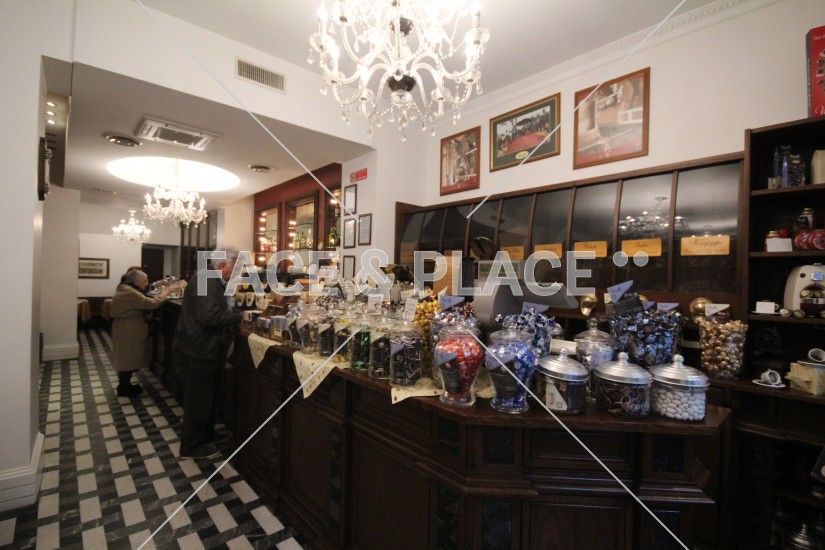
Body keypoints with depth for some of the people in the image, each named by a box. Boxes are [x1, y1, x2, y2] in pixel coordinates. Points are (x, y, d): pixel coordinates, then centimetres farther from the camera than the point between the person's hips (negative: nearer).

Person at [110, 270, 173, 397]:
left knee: (128, 359, 18)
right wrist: (165, 293, -16)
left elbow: (143, 304, 12)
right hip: (128, 332, -10)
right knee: (128, 360, 1)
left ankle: (125, 385, 29)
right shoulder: (129, 293, -23)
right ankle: (123, 389, 13)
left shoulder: (125, 289, 11)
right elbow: (151, 304, -28)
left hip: (128, 331, 10)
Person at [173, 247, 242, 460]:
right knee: (198, 400, 4)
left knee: (207, 397, 21)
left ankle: (206, 436, 37)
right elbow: (209, 316, -30)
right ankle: (192, 447, 21)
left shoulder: (216, 283, 11)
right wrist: (239, 317, -21)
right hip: (197, 350, -10)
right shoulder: (206, 281, -21)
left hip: (205, 349, 10)